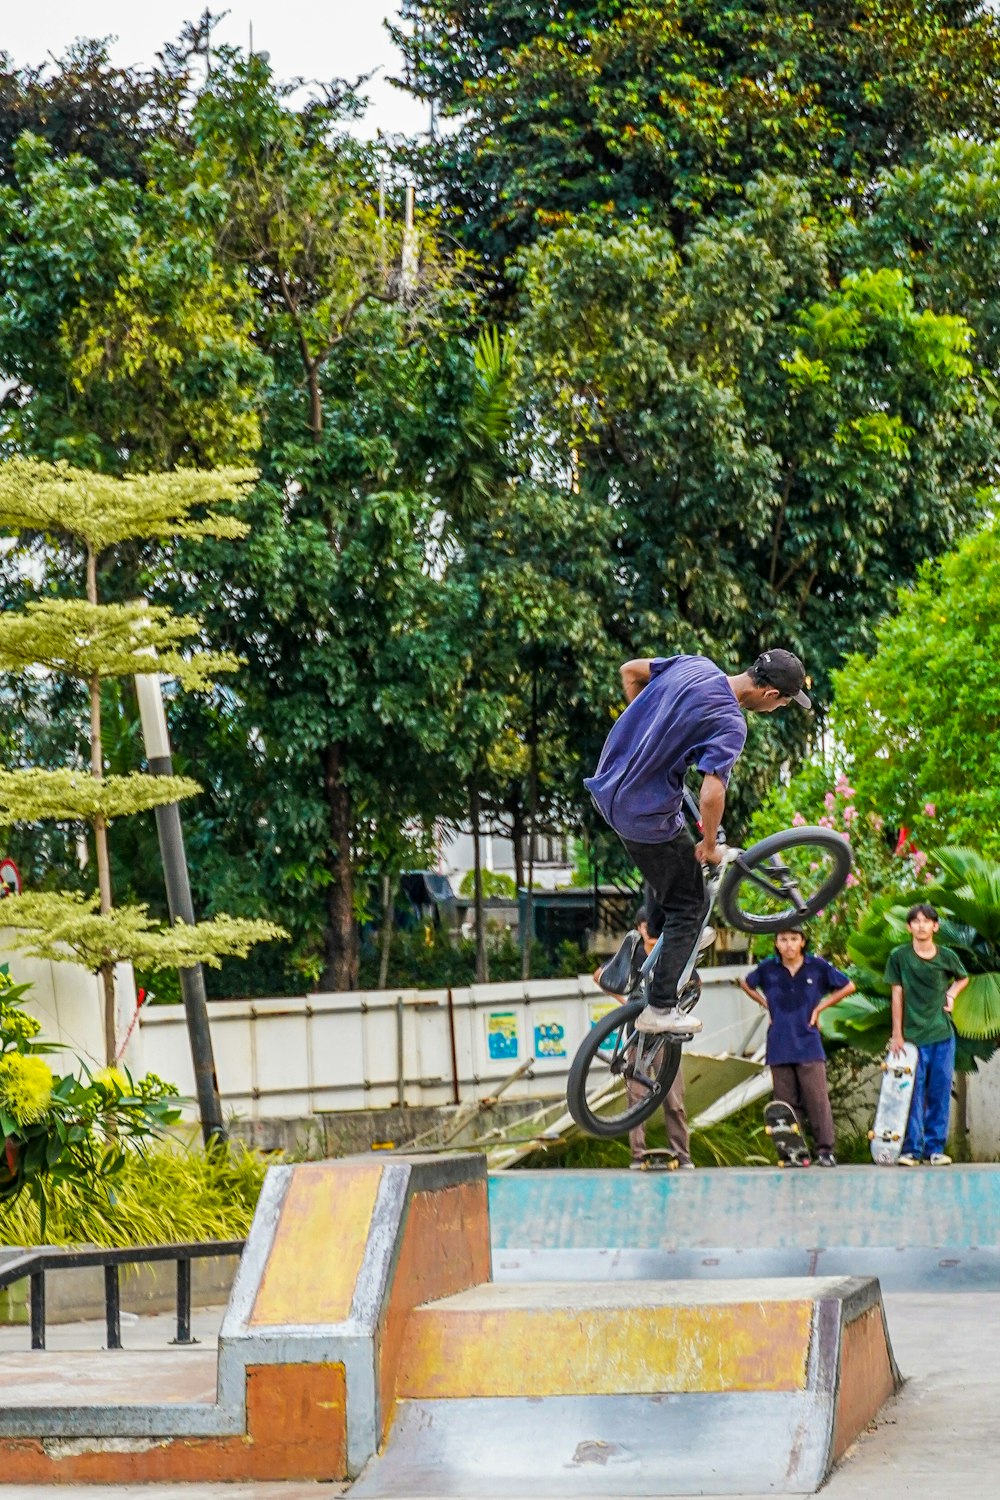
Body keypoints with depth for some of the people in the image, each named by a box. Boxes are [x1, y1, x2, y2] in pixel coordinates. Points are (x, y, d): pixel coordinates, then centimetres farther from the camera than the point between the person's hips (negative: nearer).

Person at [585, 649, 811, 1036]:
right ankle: (660, 1009, 11)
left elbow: (631, 671, 13)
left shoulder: (695, 664, -1)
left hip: (609, 787, 8)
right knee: (690, 905, 8)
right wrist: (710, 845, -12)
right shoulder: (730, 724, -22)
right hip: (646, 814, -8)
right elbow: (712, 794, -31)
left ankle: (658, 937, 45)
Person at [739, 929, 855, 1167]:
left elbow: (848, 987, 8)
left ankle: (825, 1149, -4)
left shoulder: (818, 967, -3)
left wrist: (820, 1007, 2)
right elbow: (746, 984, 21)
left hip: (809, 1043, -2)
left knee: (817, 1099, -7)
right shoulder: (767, 969, 1)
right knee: (785, 1102, 4)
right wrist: (765, 1004, 8)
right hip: (779, 1047, 2)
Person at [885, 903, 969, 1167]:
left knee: (940, 1093, 2)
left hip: (942, 1036, 2)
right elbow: (897, 995, 0)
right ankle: (911, 1149, 1)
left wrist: (951, 994, 3)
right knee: (912, 1095, -2)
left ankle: (936, 1148, 8)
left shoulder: (947, 956, 3)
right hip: (912, 1036, -2)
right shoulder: (899, 956, -2)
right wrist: (897, 1034, -2)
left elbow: (963, 978, 23)